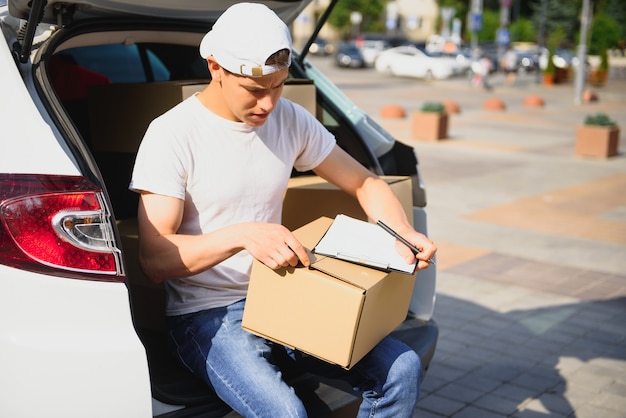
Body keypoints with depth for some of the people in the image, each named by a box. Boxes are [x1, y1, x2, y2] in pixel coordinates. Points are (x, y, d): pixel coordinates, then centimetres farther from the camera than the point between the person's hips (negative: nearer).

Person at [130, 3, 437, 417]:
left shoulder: (292, 121, 3)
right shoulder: (173, 134, -13)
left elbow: (364, 183, 11)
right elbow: (155, 259, -18)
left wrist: (403, 232, -10)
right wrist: (242, 234, -34)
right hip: (207, 315, -5)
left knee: (402, 369, -13)